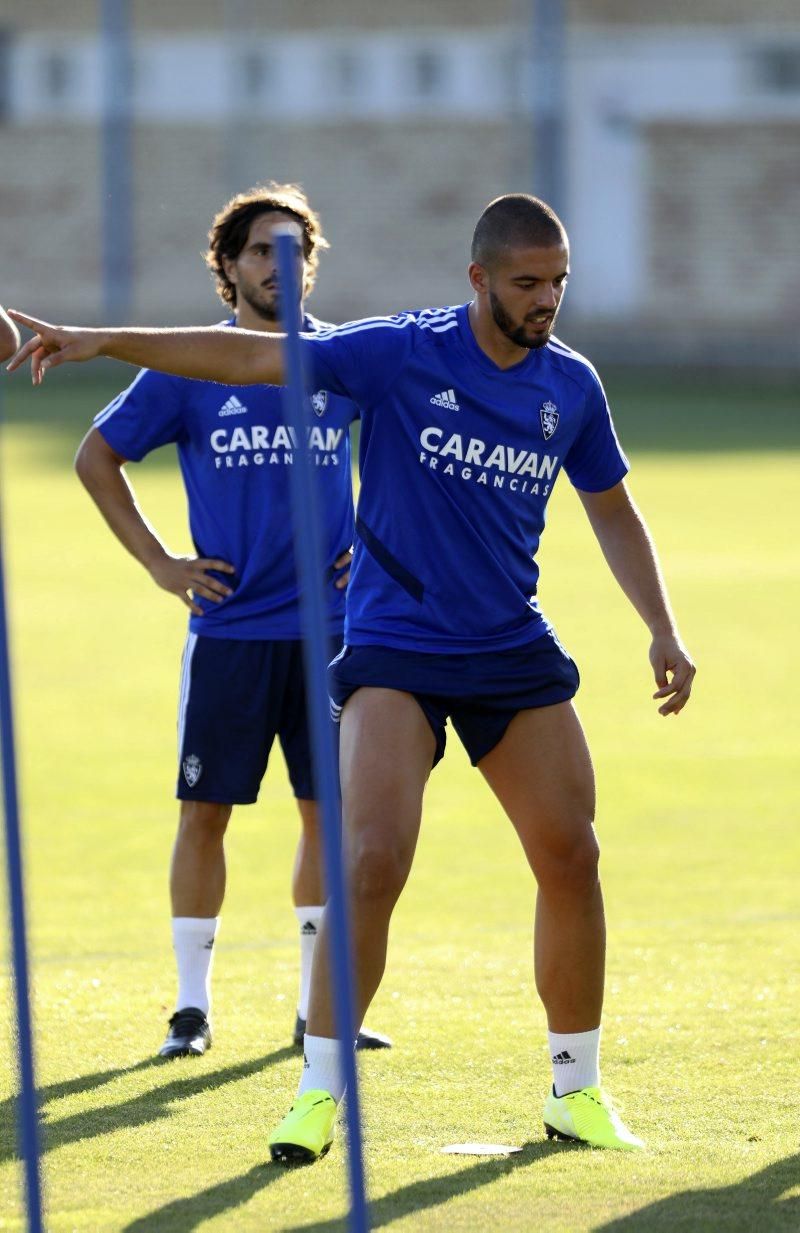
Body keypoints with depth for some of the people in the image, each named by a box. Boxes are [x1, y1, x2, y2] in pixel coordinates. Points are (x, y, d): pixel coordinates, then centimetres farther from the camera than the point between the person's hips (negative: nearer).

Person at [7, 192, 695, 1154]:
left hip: (515, 653, 4)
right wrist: (103, 342, -21)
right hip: (393, 650, -4)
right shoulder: (401, 354, -11)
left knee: (571, 860, 1)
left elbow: (611, 509, 16)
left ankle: (576, 1093, 16)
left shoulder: (571, 386, 2)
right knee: (372, 860, -17)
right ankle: (320, 1094, -9)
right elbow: (253, 358, -14)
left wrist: (663, 631, 9)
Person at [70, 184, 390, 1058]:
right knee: (204, 812, -2)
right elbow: (97, 458, 8)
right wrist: (156, 561, 2)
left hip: (330, 625, 2)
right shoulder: (188, 369, -1)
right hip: (228, 627, -2)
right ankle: (192, 1005, 6)